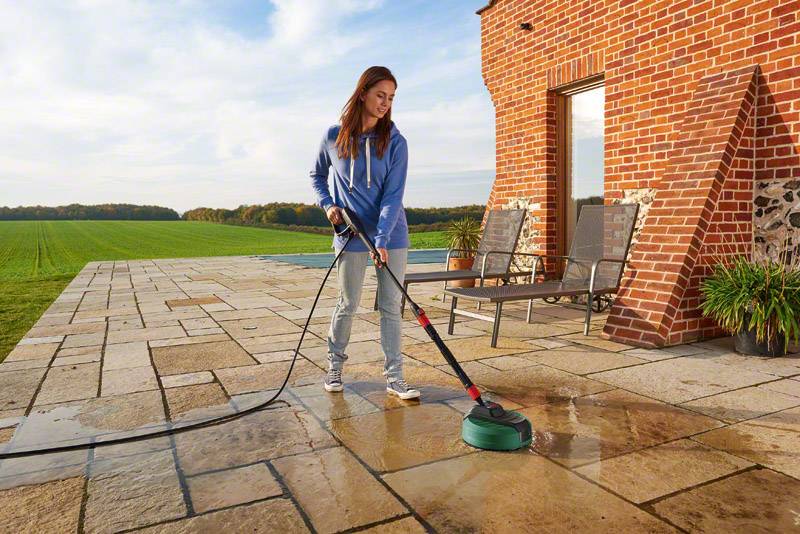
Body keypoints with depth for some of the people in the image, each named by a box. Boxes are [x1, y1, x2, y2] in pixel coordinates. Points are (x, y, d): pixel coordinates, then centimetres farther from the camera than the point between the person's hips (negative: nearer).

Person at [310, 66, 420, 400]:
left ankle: (394, 377, 10)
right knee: (348, 304, 8)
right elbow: (317, 175, 15)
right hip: (351, 234, 0)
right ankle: (334, 365, 28)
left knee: (391, 306, 3)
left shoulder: (395, 142, -5)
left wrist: (381, 239, -23)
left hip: (391, 234, 1)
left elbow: (393, 195, -12)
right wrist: (327, 204, -3)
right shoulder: (334, 137, -2)